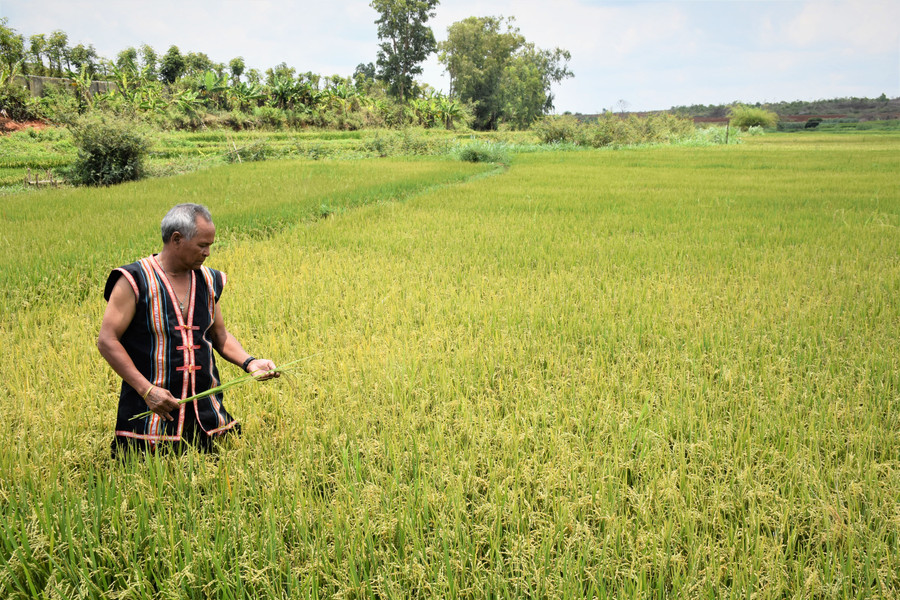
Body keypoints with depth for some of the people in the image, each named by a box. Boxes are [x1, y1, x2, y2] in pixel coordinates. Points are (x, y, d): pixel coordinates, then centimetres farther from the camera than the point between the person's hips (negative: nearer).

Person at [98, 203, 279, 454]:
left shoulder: (208, 281, 9)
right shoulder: (135, 281, -9)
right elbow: (107, 341, -11)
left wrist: (249, 362, 0)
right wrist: (146, 389, -19)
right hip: (151, 412, -5)